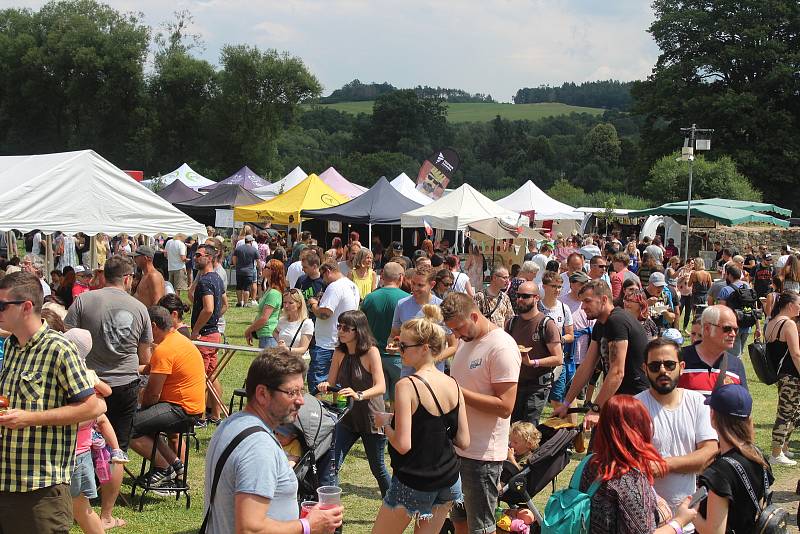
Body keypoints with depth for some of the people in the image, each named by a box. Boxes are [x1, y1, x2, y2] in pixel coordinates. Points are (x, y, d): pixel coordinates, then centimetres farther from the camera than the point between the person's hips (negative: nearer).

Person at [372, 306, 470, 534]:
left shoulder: (407, 385, -19)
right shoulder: (453, 385, -2)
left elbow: (403, 445, -22)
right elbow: (463, 441, 0)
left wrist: (383, 424, -5)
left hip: (413, 483, -6)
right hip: (449, 480, 6)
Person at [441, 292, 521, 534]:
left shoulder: (502, 348, -17)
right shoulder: (466, 341, 11)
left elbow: (504, 407, -22)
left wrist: (459, 393, -23)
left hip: (482, 455, -9)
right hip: (458, 448, 9)